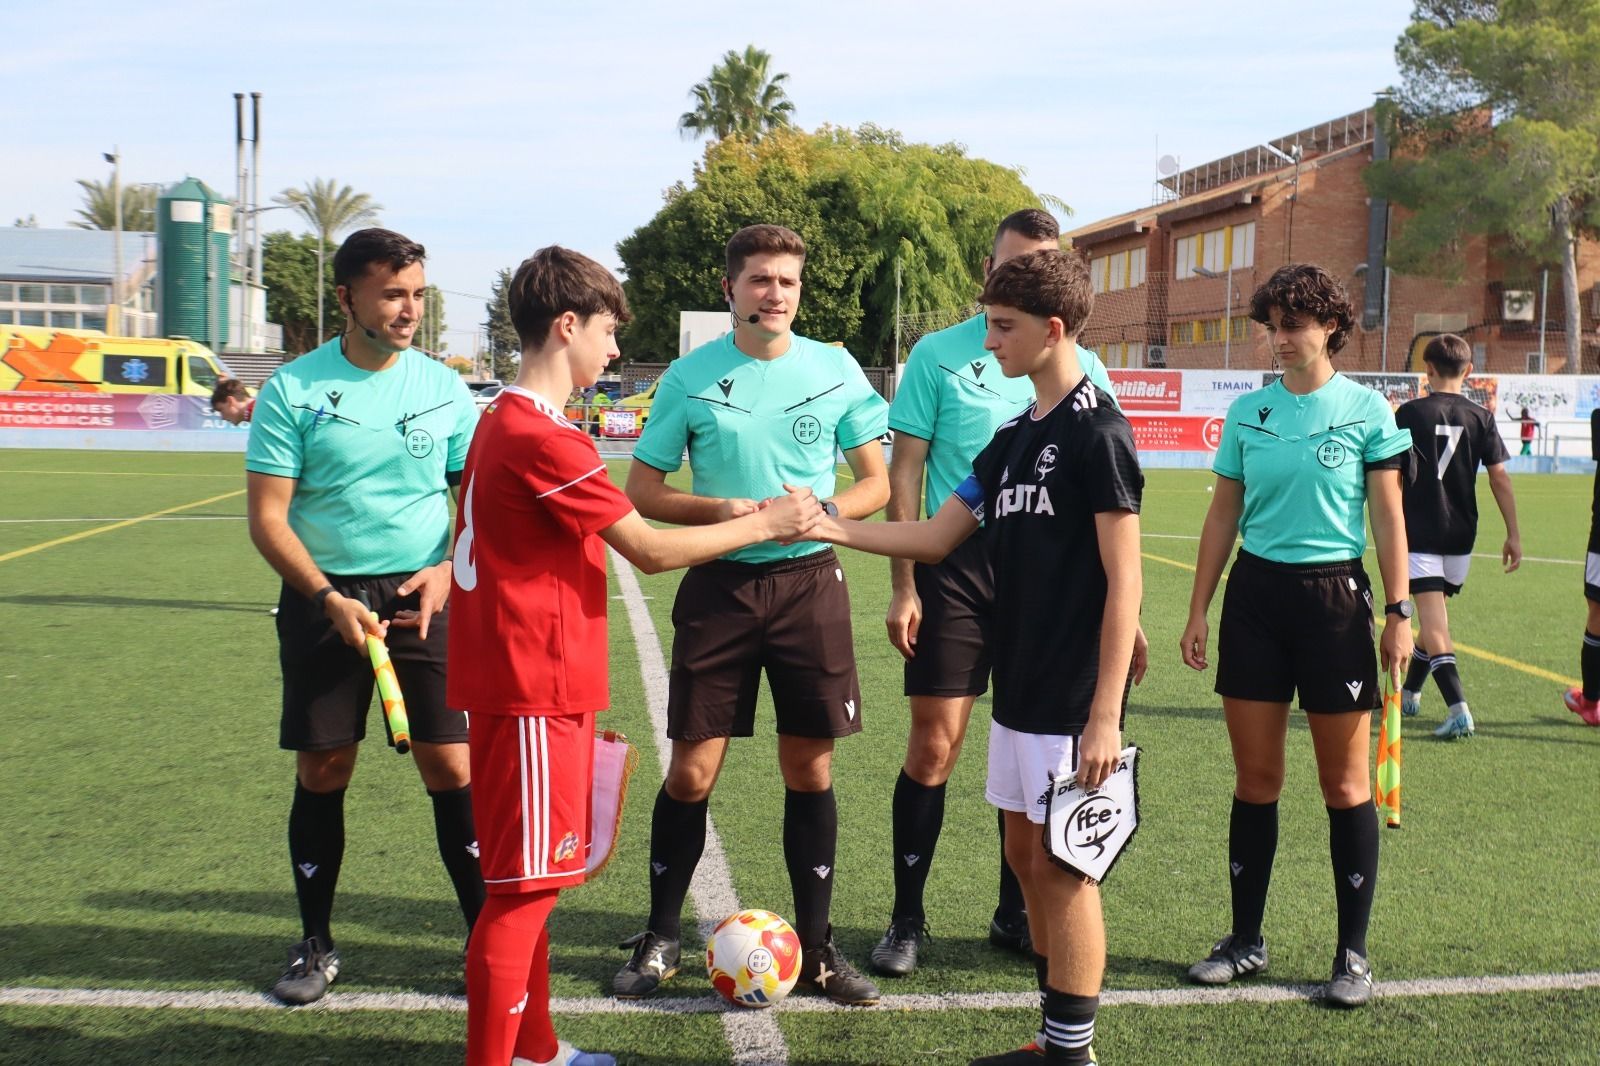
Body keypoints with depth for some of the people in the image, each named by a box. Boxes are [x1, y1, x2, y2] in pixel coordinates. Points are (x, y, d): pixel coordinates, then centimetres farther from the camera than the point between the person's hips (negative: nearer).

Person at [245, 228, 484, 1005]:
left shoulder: (442, 386, 3)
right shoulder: (294, 389, -3)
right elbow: (267, 518, -5)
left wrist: (449, 570, -9)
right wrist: (330, 600, -17)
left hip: (423, 597, 1)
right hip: (324, 598, 0)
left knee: (451, 768, -4)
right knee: (322, 772, 6)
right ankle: (316, 945, 23)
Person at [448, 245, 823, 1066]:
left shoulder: (503, 421, 12)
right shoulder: (544, 439, -20)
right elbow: (652, 550, -16)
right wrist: (767, 522, -6)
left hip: (526, 683, 10)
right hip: (537, 694, -10)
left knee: (533, 880, 18)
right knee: (524, 890, -3)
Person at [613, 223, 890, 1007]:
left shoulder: (836, 370, 1)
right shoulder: (690, 377, -1)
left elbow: (876, 482, 7)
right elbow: (642, 489, 2)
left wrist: (821, 510, -14)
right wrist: (722, 511, -16)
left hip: (809, 581, 1)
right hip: (718, 583, -1)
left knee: (810, 770, 6)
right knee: (691, 771, 3)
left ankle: (815, 948, 19)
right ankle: (661, 938, 20)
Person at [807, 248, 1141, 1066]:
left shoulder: (1096, 429, -13)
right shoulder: (1014, 438, 12)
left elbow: (1123, 581, -15)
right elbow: (936, 536, 15)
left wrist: (1106, 714, -18)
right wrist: (831, 528, 4)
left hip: (1071, 699, -8)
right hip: (1019, 690, 8)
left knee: (1061, 867, -1)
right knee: (1025, 854, 13)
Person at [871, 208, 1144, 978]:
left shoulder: (1081, 368, 6)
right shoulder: (940, 354, 0)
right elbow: (905, 472, -1)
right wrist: (902, 587, -7)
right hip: (958, 567, -2)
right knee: (935, 744, -4)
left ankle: (1015, 915, 24)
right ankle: (906, 919, 11)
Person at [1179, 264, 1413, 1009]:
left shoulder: (1366, 410, -2)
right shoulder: (1246, 413, 5)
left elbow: (1389, 518, -1)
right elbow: (1222, 517, 9)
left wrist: (1398, 612, -6)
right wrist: (1197, 611, 6)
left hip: (1334, 596, -3)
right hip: (1255, 595, 3)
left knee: (1345, 783, 4)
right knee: (1255, 778, 7)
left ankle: (1353, 953, 15)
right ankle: (1246, 940, 19)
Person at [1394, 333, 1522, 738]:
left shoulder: (1410, 413, -6)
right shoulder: (1480, 418, 2)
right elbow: (1499, 477, 0)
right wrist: (1513, 534, 5)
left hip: (1419, 533, -4)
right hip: (1461, 536, 4)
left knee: (1433, 621, -9)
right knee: (1435, 615, 20)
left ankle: (1458, 709, -23)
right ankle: (1410, 693, 35)